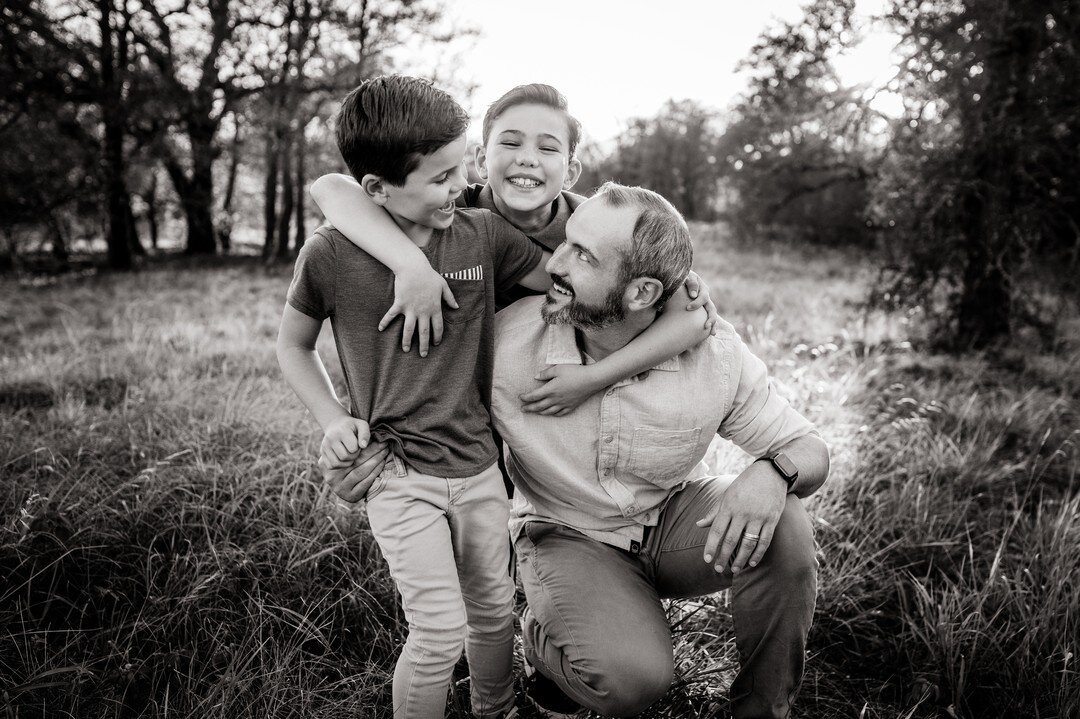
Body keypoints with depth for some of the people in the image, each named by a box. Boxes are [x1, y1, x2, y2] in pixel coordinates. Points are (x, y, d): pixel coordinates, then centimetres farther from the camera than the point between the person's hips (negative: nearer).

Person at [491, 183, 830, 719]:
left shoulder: (713, 350, -20)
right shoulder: (506, 338, -25)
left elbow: (809, 450, -11)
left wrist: (770, 474, -33)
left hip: (673, 515, 3)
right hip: (569, 535, -2)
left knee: (783, 527, -27)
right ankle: (543, 638, 9)